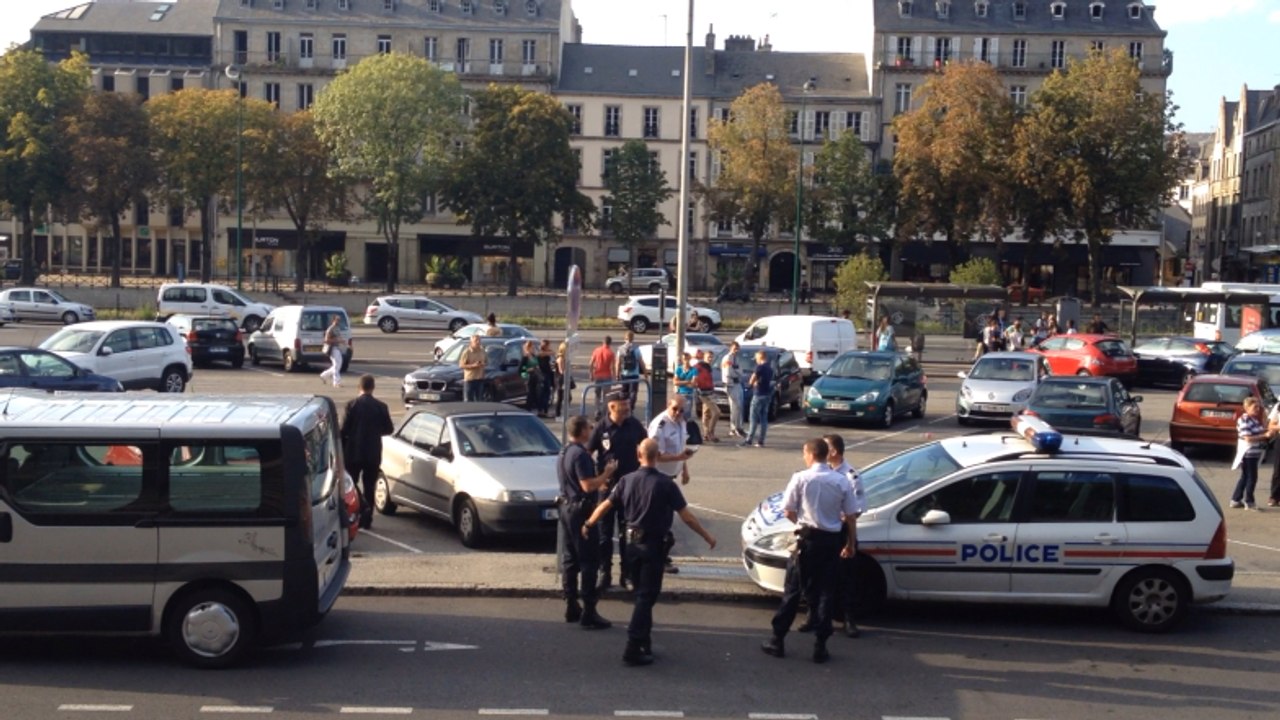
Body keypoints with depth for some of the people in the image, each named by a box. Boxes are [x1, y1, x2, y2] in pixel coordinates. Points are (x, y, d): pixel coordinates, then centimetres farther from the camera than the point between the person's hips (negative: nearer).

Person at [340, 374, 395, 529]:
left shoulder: (352, 405, -9)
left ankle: (363, 507, -11)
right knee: (369, 487, 10)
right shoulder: (381, 406, -3)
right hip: (373, 454, 2)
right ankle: (366, 519, 9)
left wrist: (342, 449, 2)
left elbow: (344, 429, -11)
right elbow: (389, 429, 2)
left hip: (353, 452, -2)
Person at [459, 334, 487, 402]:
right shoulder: (467, 352, -10)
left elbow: (486, 362, 18)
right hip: (469, 379, -6)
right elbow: (461, 365, -11)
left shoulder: (482, 351, 8)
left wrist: (484, 364, -6)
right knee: (468, 401, -3)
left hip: (480, 379, 6)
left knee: (479, 400, 11)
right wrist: (473, 365, -21)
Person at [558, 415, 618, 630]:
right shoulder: (580, 454, -19)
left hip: (567, 506, 10)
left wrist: (600, 480, 17)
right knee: (589, 561, -6)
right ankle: (588, 613, -6)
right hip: (581, 509, -10)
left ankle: (571, 607, 21)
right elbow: (588, 485, -24)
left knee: (570, 559, 14)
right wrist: (607, 473, -12)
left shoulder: (563, 453, 13)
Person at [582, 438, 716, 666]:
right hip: (653, 545, -5)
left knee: (642, 594, 18)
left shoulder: (627, 480, -2)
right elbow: (686, 517, -12)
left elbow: (605, 506, 5)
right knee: (646, 596, 0)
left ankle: (644, 642, 25)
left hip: (632, 543, 5)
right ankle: (633, 649, -3)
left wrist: (588, 525, 22)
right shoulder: (665, 483, -14)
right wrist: (707, 537, -1)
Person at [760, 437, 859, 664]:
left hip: (807, 538, -2)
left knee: (792, 590, 7)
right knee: (825, 593, 8)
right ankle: (820, 646, 9)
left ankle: (777, 640, 12)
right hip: (832, 539, 2)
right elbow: (850, 516, 1)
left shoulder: (801, 478, -9)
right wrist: (851, 542, 13)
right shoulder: (842, 481, -2)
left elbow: (788, 512, -6)